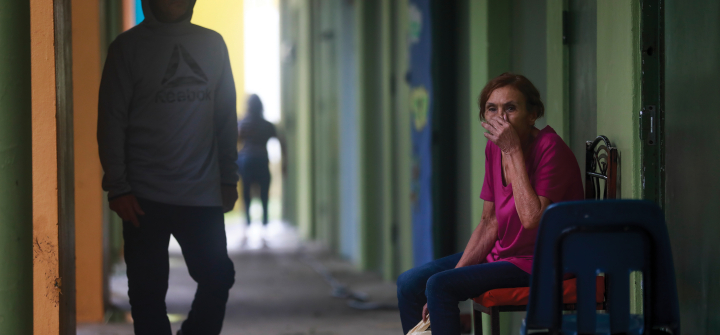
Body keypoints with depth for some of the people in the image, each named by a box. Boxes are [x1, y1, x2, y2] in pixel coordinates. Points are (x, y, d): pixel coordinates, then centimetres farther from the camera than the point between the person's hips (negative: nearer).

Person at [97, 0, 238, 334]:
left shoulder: (212, 44, 9)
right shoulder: (128, 46, -1)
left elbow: (226, 118, 12)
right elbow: (111, 122, -4)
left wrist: (228, 179, 6)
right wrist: (118, 188, -10)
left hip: (203, 193, 3)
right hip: (145, 196, -3)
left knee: (218, 277, 0)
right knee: (148, 290, 1)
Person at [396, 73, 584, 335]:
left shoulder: (550, 148, -19)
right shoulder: (494, 147, 4)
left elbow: (532, 218, -30)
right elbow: (489, 224, 8)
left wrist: (514, 151, -26)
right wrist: (456, 272, -2)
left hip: (537, 262, -8)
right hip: (501, 254, 8)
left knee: (439, 285, -23)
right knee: (409, 283, 3)